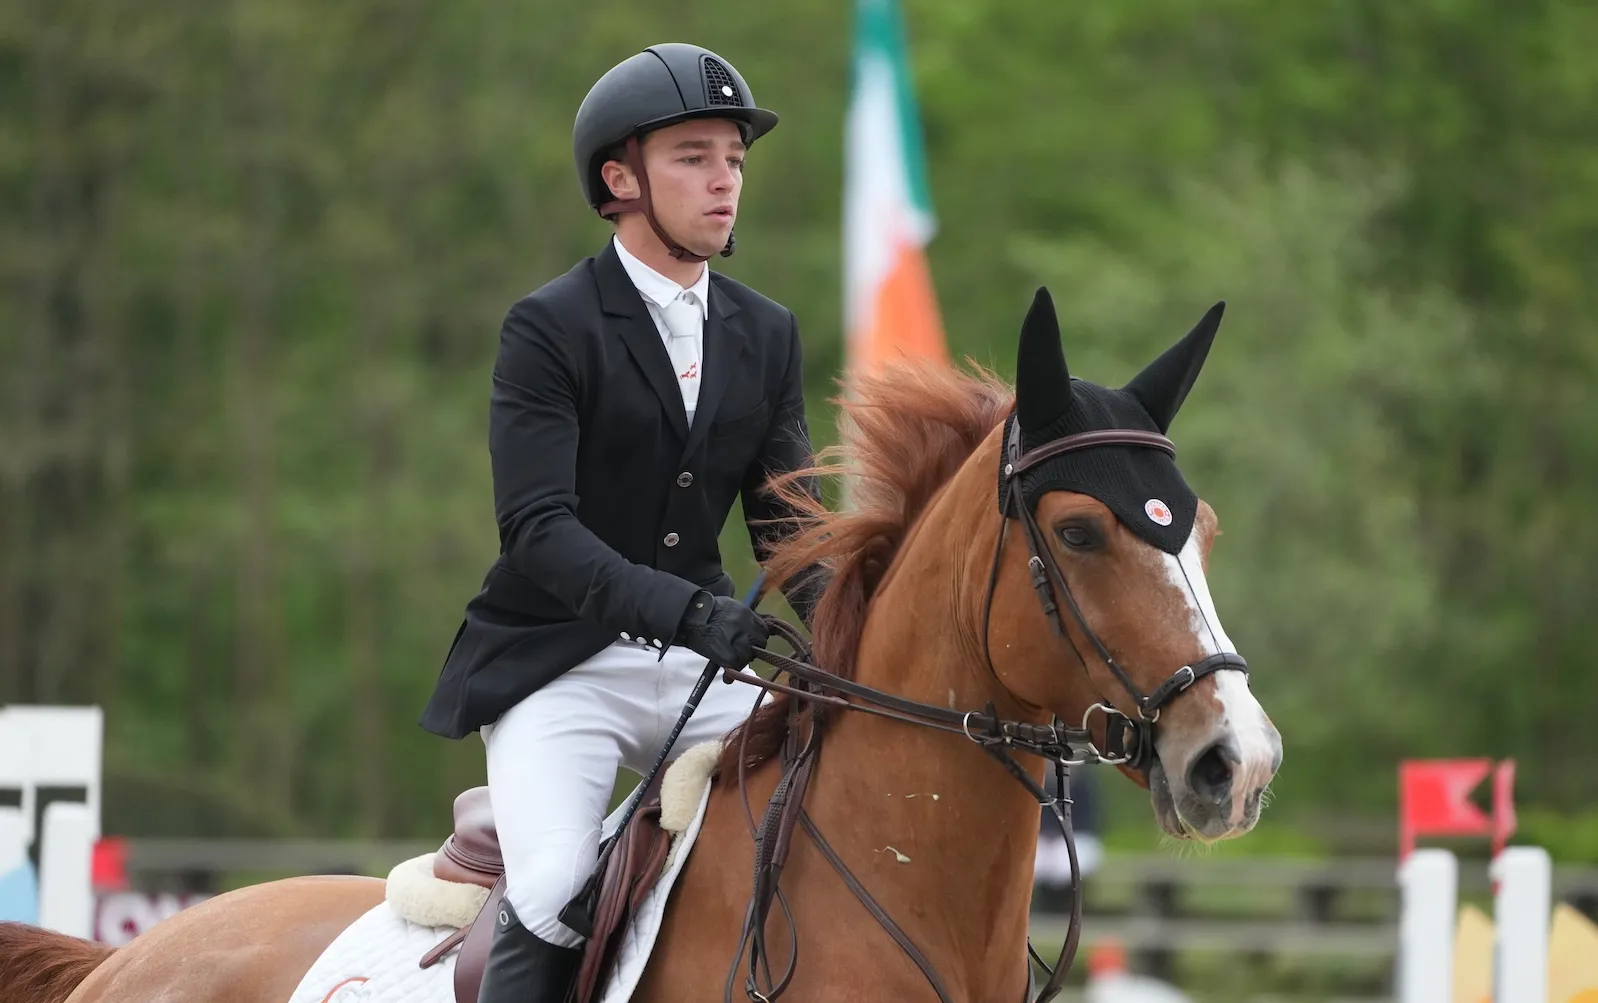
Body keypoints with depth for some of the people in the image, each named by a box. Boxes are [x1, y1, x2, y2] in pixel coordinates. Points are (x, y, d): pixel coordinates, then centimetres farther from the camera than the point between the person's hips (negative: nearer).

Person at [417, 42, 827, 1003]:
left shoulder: (768, 335, 10)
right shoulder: (549, 329, -9)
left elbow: (789, 524, 10)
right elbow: (537, 529, -19)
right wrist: (684, 608, -33)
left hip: (701, 666, 6)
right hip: (561, 663, -5)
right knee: (555, 893, -26)